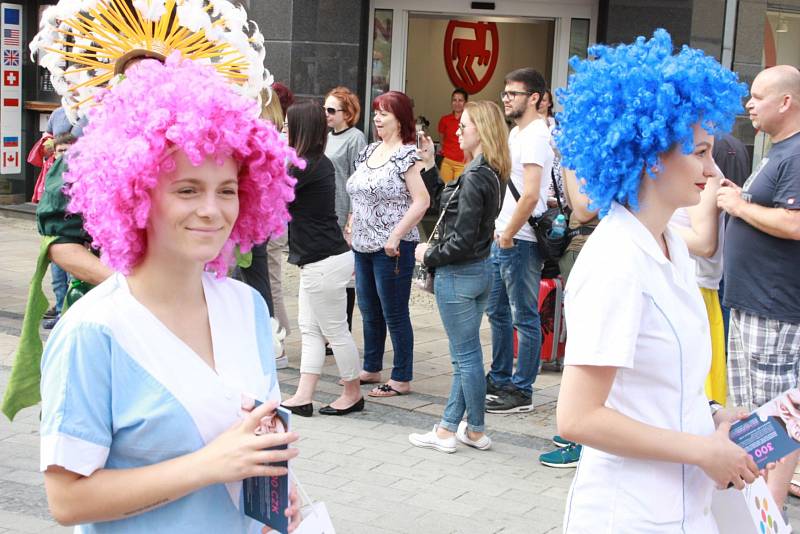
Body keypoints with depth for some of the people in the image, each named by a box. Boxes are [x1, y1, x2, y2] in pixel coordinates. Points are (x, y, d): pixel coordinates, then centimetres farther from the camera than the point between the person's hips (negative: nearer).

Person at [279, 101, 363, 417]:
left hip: (324, 262, -10)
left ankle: (353, 394, 17)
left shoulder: (306, 166, -19)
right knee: (309, 329, 10)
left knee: (335, 331, 3)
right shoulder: (321, 163, 10)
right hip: (317, 261, 10)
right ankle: (302, 398, 13)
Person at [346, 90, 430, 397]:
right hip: (363, 245, 8)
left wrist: (395, 237, -21)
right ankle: (371, 369, 30)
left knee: (395, 314, 0)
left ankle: (402, 379, 9)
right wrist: (351, 225, 12)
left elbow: (421, 201, -19)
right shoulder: (369, 151, 12)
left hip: (391, 248, -8)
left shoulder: (407, 155, -12)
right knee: (369, 312, 16)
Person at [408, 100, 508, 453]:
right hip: (480, 269, 10)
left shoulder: (474, 177, -21)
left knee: (467, 356, 2)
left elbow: (462, 241, -23)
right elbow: (450, 203, 15)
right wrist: (430, 165, 15)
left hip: (458, 275, -10)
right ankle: (449, 428, 23)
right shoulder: (491, 174, 7)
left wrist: (429, 255, -8)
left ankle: (476, 431, 13)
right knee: (464, 355, 14)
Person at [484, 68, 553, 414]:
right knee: (498, 313, 17)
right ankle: (499, 380, 29)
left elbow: (530, 194, -23)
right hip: (502, 238, 10)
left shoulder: (534, 136, -15)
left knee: (524, 319, -2)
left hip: (521, 242, -10)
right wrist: (498, 229, 16)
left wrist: (508, 235, -16)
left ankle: (521, 392, 4)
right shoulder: (516, 132, 16)